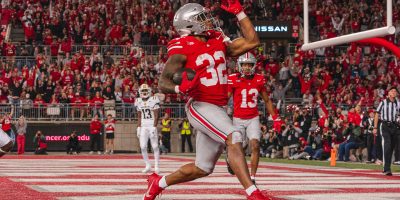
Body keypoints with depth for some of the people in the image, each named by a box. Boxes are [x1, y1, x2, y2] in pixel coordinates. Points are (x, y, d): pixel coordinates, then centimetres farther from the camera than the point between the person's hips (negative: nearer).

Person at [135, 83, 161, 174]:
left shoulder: (153, 100, -8)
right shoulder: (138, 102, 7)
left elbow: (156, 116, -10)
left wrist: (154, 127, -16)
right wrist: (138, 128, 8)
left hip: (152, 126, -4)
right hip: (143, 127, 4)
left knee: (155, 146, -2)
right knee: (143, 147, -2)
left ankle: (156, 166, 4)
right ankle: (148, 166, 8)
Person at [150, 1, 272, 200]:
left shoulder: (218, 41, 11)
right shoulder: (182, 49, -9)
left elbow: (252, 41, 11)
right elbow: (163, 83, -13)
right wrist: (180, 88, -35)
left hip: (219, 109, 8)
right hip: (200, 107, -8)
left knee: (203, 168, 12)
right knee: (233, 138, -29)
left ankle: (159, 182, 32)